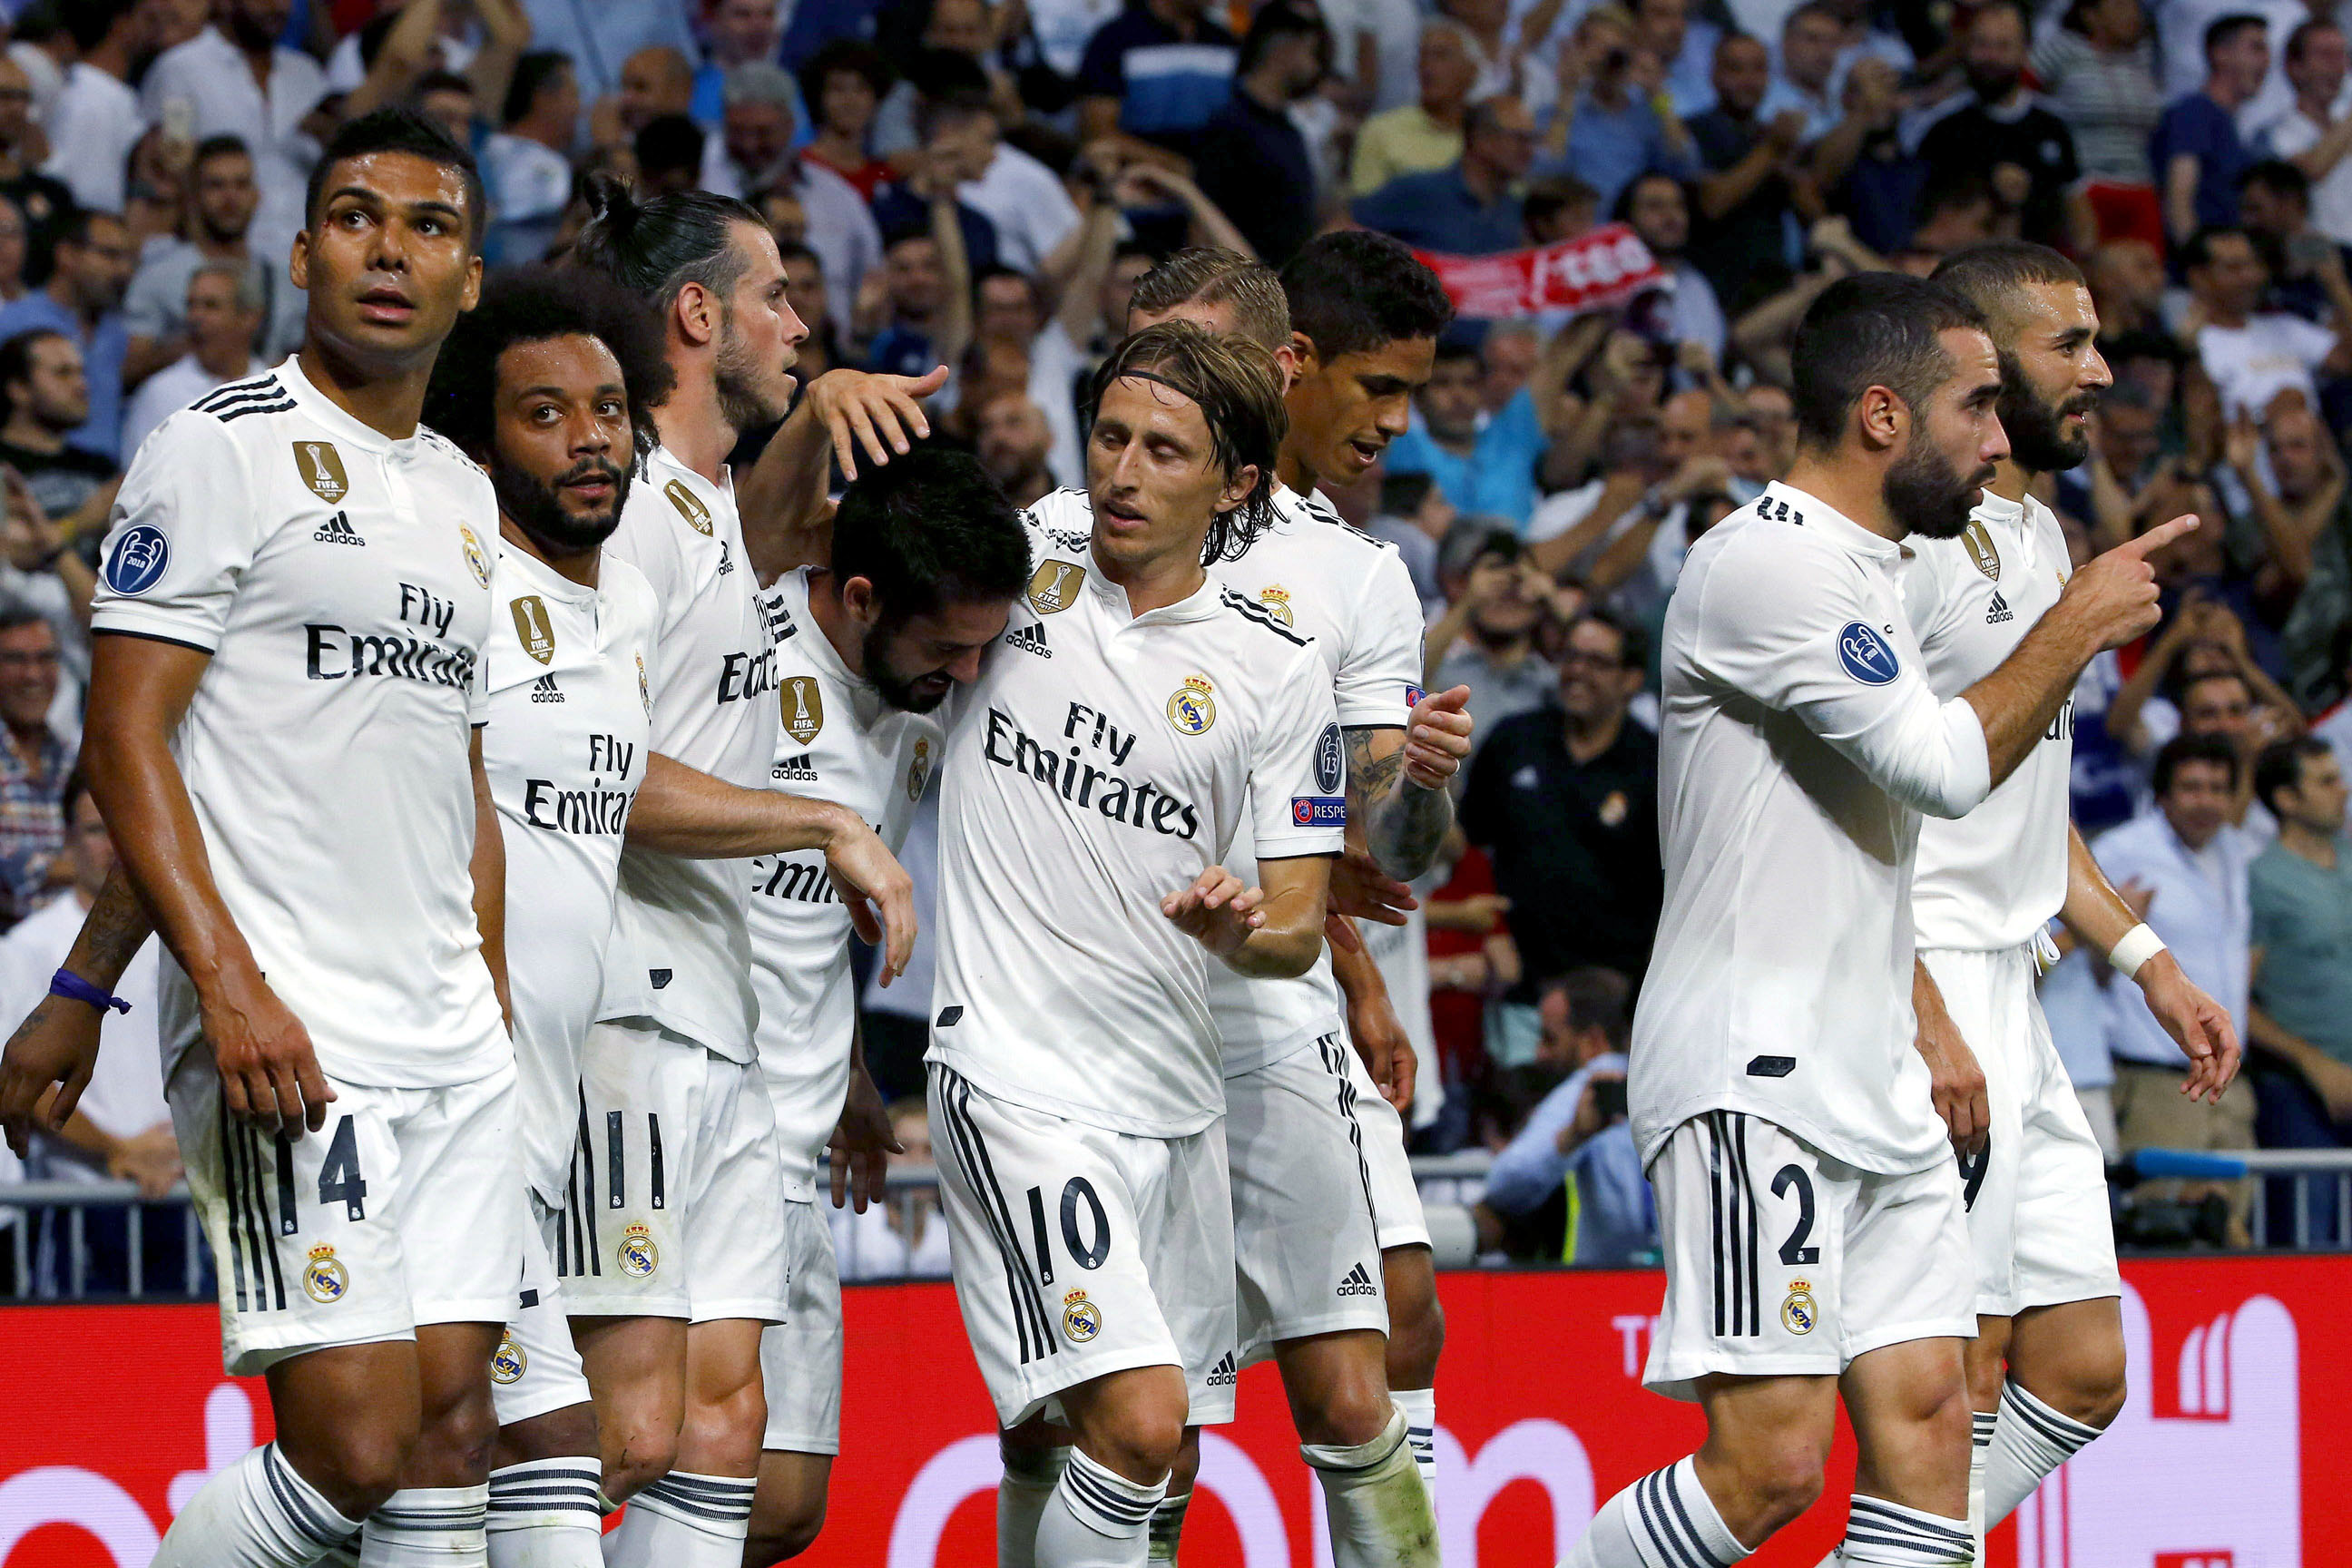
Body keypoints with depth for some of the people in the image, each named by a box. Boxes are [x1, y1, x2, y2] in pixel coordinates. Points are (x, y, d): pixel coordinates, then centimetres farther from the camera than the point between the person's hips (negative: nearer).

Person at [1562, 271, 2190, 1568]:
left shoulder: (1857, 569, 19)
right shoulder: (1765, 562, -14)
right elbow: (1946, 767, -19)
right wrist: (2078, 626, -7)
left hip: (1874, 1091, 10)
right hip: (1752, 1082, -10)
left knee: (1927, 1425, 1)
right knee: (1772, 1464, -15)